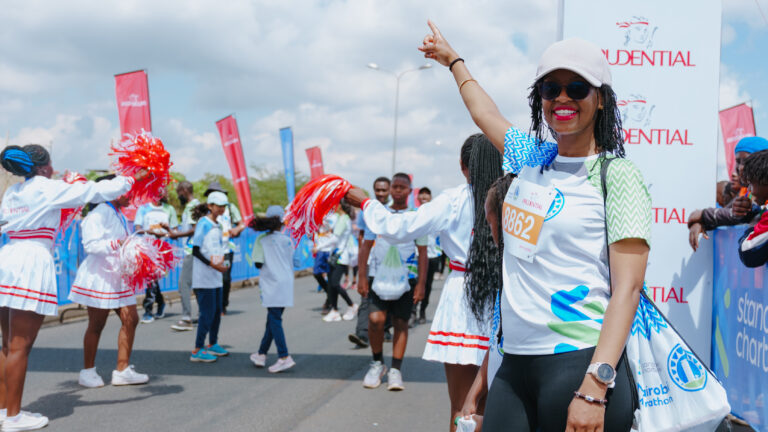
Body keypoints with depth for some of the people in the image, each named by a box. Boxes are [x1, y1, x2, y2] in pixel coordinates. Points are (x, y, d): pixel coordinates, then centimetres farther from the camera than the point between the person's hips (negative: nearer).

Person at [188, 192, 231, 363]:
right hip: (204, 277, -8)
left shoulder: (217, 225, 14)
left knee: (217, 310, 13)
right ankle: (198, 350, -4)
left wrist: (223, 263, 4)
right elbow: (195, 250, -15)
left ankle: (213, 344, 27)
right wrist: (212, 264, -21)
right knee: (207, 313, -9)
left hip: (216, 276, 8)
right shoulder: (203, 224, -11)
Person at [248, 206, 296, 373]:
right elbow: (292, 263, 7)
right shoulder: (287, 240, 6)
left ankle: (284, 357, -15)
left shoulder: (262, 240, -4)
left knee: (274, 320, -6)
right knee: (272, 319, 13)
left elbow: (258, 264, -8)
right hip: (286, 283, 4)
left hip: (272, 284, -4)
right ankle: (261, 354, 22)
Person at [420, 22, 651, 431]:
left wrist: (594, 387, -23)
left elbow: (627, 287, -14)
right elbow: (484, 113, 32)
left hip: (579, 364, -6)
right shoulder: (532, 159, 11)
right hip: (515, 363, 6)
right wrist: (453, 59, 46)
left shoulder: (617, 175, -6)